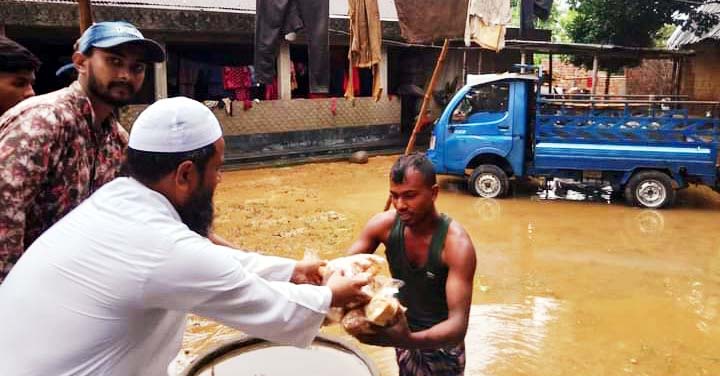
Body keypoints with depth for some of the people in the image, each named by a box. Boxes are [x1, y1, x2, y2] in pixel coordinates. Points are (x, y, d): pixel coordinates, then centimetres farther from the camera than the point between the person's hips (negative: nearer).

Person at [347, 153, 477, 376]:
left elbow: (458, 324, -36)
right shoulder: (385, 224, -17)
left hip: (441, 343, -4)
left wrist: (409, 340, -55)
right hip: (403, 331, 4)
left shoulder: (456, 244, -30)